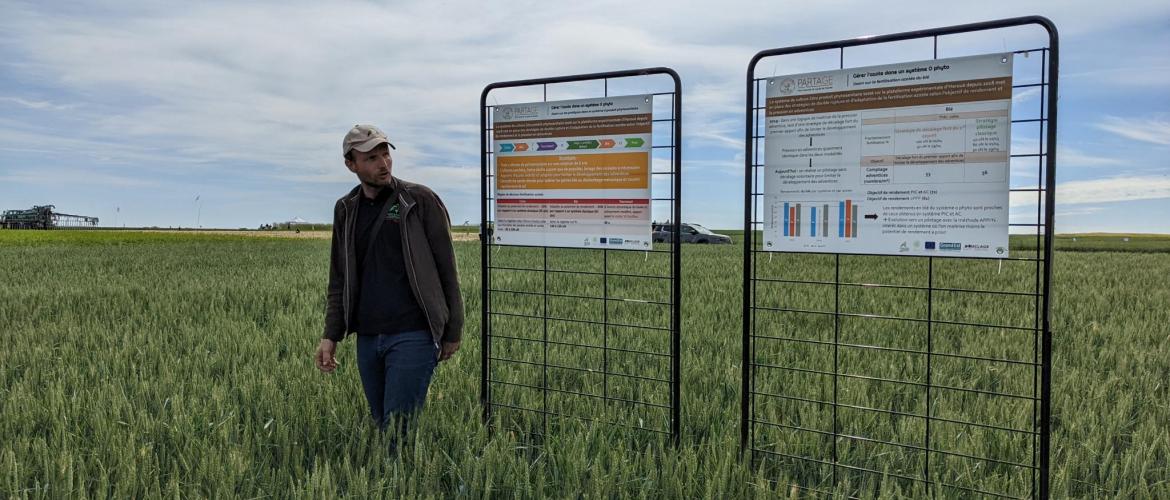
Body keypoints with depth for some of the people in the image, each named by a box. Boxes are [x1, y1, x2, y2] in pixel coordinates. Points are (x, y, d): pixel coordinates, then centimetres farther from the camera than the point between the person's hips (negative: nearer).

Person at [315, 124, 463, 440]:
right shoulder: (345, 210, 11)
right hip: (367, 339, 5)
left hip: (413, 334, -5)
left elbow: (446, 268, -2)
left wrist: (452, 331, -2)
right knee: (380, 424, 13)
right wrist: (331, 335, 6)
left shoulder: (421, 200, -3)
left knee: (397, 429, -8)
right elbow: (339, 280, 15)